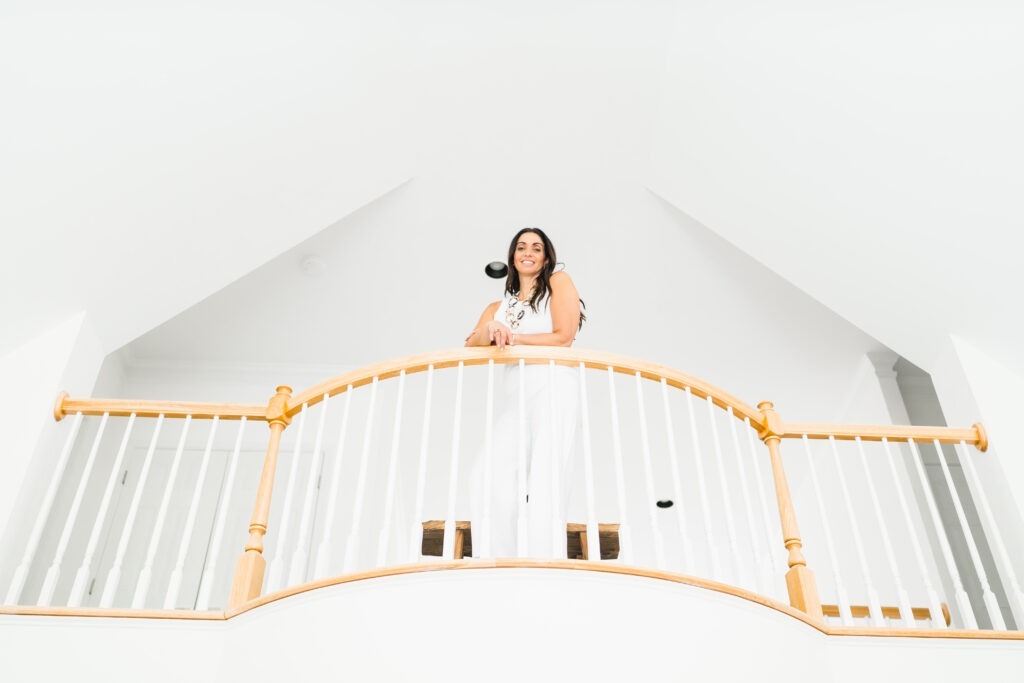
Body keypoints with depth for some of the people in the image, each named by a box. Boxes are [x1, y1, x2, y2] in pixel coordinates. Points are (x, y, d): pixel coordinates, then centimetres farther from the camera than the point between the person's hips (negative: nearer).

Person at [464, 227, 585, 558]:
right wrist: (490, 331, -15)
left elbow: (564, 337, -2)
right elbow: (470, 345, 7)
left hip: (554, 388, -5)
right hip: (515, 395, 5)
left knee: (544, 481, -14)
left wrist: (513, 337, 0)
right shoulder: (498, 307, 24)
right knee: (488, 478, -11)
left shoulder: (558, 282, 10)